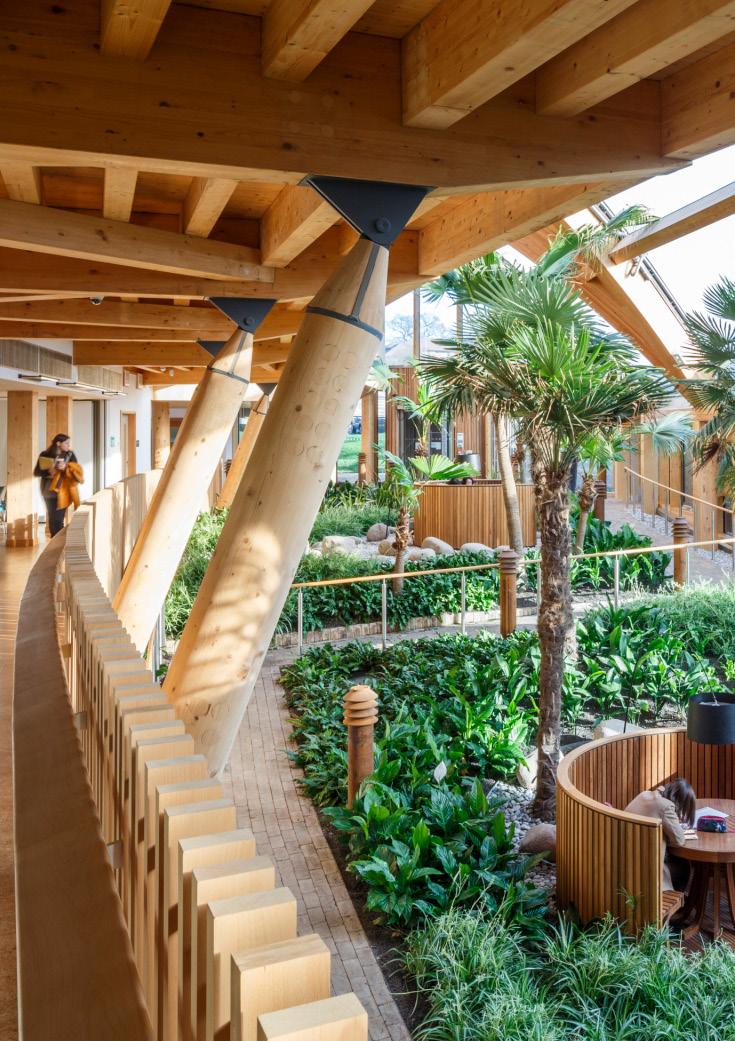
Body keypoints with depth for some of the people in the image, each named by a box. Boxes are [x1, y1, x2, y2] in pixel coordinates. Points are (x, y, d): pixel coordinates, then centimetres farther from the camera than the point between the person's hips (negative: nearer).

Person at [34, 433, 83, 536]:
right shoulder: (44, 455, 1)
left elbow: (77, 470, -4)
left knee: (58, 519, -7)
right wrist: (48, 472, -20)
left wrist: (66, 467, -22)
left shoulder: (70, 455, 1)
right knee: (51, 518, 9)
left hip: (62, 491, -2)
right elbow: (36, 472, -2)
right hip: (48, 491, 2)